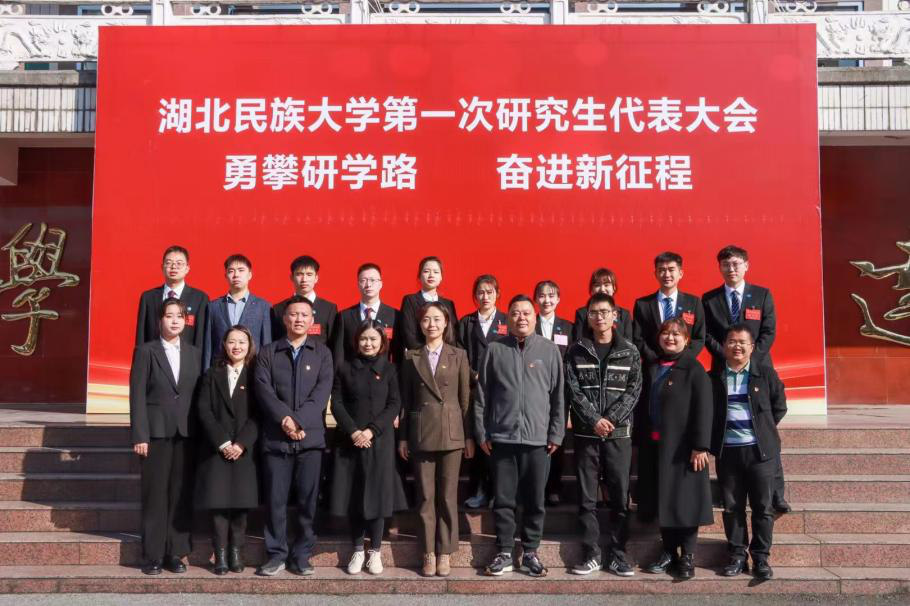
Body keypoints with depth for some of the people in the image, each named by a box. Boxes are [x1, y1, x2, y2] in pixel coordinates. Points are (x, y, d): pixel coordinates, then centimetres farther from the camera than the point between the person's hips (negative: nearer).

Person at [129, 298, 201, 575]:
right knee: (155, 494, 0)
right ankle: (153, 556, 7)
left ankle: (176, 553, 12)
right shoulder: (146, 351, 3)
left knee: (182, 495, 4)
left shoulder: (194, 353, 13)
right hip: (157, 431, -3)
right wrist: (139, 435, -10)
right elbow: (137, 395, -2)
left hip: (187, 433, 3)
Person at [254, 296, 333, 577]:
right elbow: (263, 389, -1)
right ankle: (276, 554, 13)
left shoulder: (322, 353, 10)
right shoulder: (268, 353, 11)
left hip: (311, 436, 0)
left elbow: (322, 391, -2)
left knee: (308, 499, 1)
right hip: (275, 437, 0)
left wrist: (298, 420, -13)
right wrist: (284, 419, -14)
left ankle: (302, 555, 11)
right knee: (275, 499, 2)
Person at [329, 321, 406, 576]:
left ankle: (375, 550, 11)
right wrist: (353, 431, -12)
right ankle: (357, 550, 13)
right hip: (349, 440, 1)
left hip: (380, 440, -1)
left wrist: (372, 430, -13)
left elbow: (394, 404, -1)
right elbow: (336, 404, 1)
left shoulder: (389, 369, 6)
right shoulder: (345, 369, 7)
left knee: (377, 493, -1)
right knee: (351, 494, 2)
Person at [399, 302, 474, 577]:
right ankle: (429, 553, 13)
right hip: (421, 433, 1)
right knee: (425, 496, 4)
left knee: (448, 496, 3)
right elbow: (405, 399, 7)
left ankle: (445, 553, 12)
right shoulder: (411, 357, 7)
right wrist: (402, 436, 3)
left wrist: (469, 436, 1)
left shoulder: (458, 355, 5)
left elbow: (465, 398, 4)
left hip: (451, 433, -1)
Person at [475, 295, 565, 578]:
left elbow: (558, 395, 5)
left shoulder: (549, 349, 3)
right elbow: (482, 395, 5)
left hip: (538, 438, 0)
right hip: (502, 437, 0)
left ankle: (530, 552, 20)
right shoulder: (495, 349, 3)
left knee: (534, 500, 8)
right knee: (503, 499, 5)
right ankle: (504, 553, 17)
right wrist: (481, 433, 2)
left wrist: (556, 434, 1)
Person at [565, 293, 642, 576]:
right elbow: (573, 390, -2)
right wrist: (594, 420, -13)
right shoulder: (576, 351, 5)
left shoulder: (629, 351, 6)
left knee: (620, 497, 3)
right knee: (587, 498, 2)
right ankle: (591, 554, 11)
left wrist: (612, 419, -13)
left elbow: (634, 389, -1)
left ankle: (617, 555, 11)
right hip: (586, 433, 0)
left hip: (619, 433, 0)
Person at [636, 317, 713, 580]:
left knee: (685, 500, 0)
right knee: (662, 499, 10)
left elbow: (703, 409, -12)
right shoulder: (653, 368, 12)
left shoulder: (693, 369, -6)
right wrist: (641, 441, 10)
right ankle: (669, 552, 22)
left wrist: (700, 447, -18)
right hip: (655, 446, 6)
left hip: (682, 447, -5)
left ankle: (687, 556, 11)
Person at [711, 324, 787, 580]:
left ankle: (761, 557, 12)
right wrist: (715, 437, 7)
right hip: (727, 451, 1)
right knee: (732, 507, 7)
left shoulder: (765, 372, 1)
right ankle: (737, 555, 17)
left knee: (763, 506, 2)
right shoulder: (714, 377, 4)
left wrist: (765, 429, 7)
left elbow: (780, 406, 9)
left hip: (760, 450, -1)